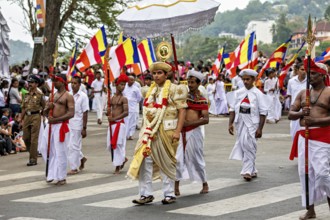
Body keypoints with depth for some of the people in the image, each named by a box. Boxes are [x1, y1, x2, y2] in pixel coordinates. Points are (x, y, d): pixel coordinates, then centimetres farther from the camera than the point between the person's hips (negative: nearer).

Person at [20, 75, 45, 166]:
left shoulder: (39, 94, -5)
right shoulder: (27, 95, 14)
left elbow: (44, 106, -1)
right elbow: (23, 108, 17)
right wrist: (21, 119, 16)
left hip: (36, 117, -6)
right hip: (27, 117, 7)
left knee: (34, 139, -5)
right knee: (26, 137, 9)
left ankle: (33, 159, -2)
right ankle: (33, 154, 28)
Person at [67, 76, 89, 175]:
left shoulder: (83, 96, -8)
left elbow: (85, 113, -9)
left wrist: (84, 128, -12)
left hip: (77, 125, -5)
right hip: (68, 124, 5)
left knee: (74, 146, -3)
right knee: (70, 145, 10)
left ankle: (74, 168, 6)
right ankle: (81, 158, 33)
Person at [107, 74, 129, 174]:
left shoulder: (123, 99, -6)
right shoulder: (112, 98, 10)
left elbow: (126, 112, -13)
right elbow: (109, 110, 15)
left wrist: (115, 118, -17)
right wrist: (109, 115, -8)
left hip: (120, 123, -6)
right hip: (112, 124, 6)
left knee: (118, 144, -5)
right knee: (111, 144, 8)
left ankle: (118, 167, 4)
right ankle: (123, 159, 31)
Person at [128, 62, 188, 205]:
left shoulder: (174, 89, -4)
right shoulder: (151, 90, 15)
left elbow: (182, 110, -9)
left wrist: (177, 131, -17)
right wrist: (145, 130, 15)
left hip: (166, 130, -5)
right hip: (150, 131, 5)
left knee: (166, 163, 3)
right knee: (144, 160, -2)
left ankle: (169, 194, 13)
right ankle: (146, 194, 4)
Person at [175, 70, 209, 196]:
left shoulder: (202, 100, -1)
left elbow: (206, 119, -10)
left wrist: (189, 123, -18)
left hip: (194, 131, -3)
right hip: (181, 131, 3)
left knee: (196, 158, 4)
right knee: (177, 158, -5)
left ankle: (205, 184, 21)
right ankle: (176, 186, 0)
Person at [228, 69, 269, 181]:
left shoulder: (258, 94, -5)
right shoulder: (238, 93, 7)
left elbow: (263, 112, -6)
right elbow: (232, 109, 9)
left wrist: (260, 128, -10)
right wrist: (230, 123, 1)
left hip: (252, 124, -5)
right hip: (240, 124, 5)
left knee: (248, 145, -15)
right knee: (243, 145, 9)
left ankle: (247, 171, -9)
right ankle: (252, 171, 22)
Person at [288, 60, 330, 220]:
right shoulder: (303, 93, 15)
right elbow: (290, 114, 13)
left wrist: (316, 121, -22)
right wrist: (300, 113, -8)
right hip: (304, 136, 6)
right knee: (305, 172, 6)